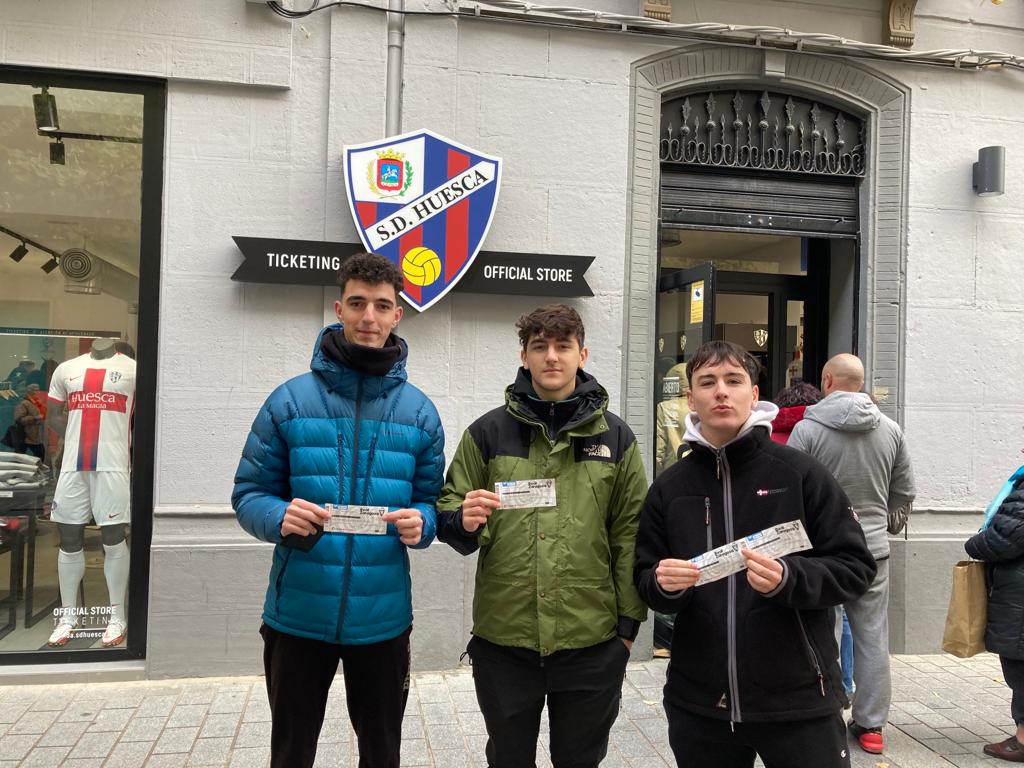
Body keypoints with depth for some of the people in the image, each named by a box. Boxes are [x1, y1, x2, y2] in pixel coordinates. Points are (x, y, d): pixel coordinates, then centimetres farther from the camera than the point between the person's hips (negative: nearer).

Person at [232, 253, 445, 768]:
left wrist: (420, 523, -18)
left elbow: (432, 500, 4)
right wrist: (281, 517, -23)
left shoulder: (419, 411, 2)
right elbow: (249, 494, -3)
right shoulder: (290, 399, -4)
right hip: (298, 615, -1)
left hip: (383, 618, 2)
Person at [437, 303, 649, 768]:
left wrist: (628, 622, 3)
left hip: (592, 644, 0)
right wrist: (464, 521, -18)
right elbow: (449, 512, 4)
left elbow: (629, 535, 3)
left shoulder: (615, 437, 2)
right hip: (503, 642, 0)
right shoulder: (488, 431, 0)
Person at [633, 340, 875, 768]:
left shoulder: (799, 473, -4)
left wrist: (788, 578, -22)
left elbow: (854, 567, -5)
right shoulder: (669, 487, 5)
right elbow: (645, 581, 9)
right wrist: (662, 583, -13)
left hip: (800, 701, -3)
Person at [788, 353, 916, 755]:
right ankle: (871, 725, 21)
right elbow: (904, 493, 8)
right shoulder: (890, 429, 2)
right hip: (873, 548, 4)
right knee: (872, 638, 12)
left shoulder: (807, 429, -12)